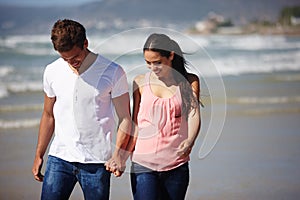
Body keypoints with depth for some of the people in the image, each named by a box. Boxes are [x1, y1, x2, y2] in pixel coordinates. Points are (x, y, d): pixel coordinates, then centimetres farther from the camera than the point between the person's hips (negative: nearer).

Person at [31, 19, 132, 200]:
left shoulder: (113, 72, -6)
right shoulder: (52, 71, 5)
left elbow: (125, 118, -4)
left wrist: (118, 154, -19)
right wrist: (39, 155, 16)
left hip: (96, 162, -3)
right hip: (59, 157, 3)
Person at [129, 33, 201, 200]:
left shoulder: (189, 81, 4)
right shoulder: (140, 82, 7)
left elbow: (193, 115, -8)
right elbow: (135, 123, 10)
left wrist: (190, 140, -27)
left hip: (176, 165, 0)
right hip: (143, 163, 0)